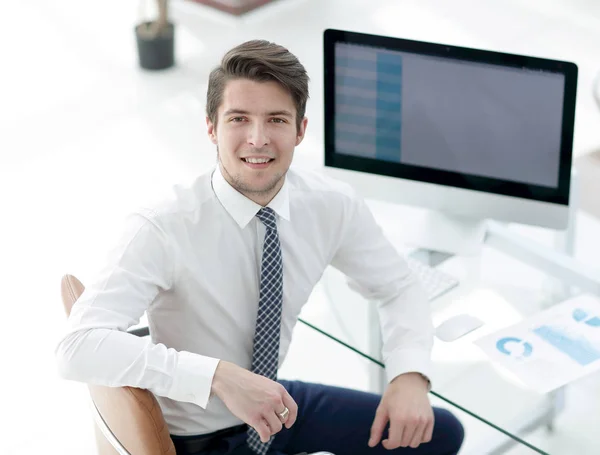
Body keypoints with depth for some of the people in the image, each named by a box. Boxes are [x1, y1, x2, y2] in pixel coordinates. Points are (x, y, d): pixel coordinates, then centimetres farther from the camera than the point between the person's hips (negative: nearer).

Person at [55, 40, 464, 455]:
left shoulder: (333, 206, -12)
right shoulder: (163, 229, -28)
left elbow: (398, 287, 3)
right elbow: (78, 347, -38)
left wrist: (410, 374, -17)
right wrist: (220, 376, -45)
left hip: (279, 406, 6)